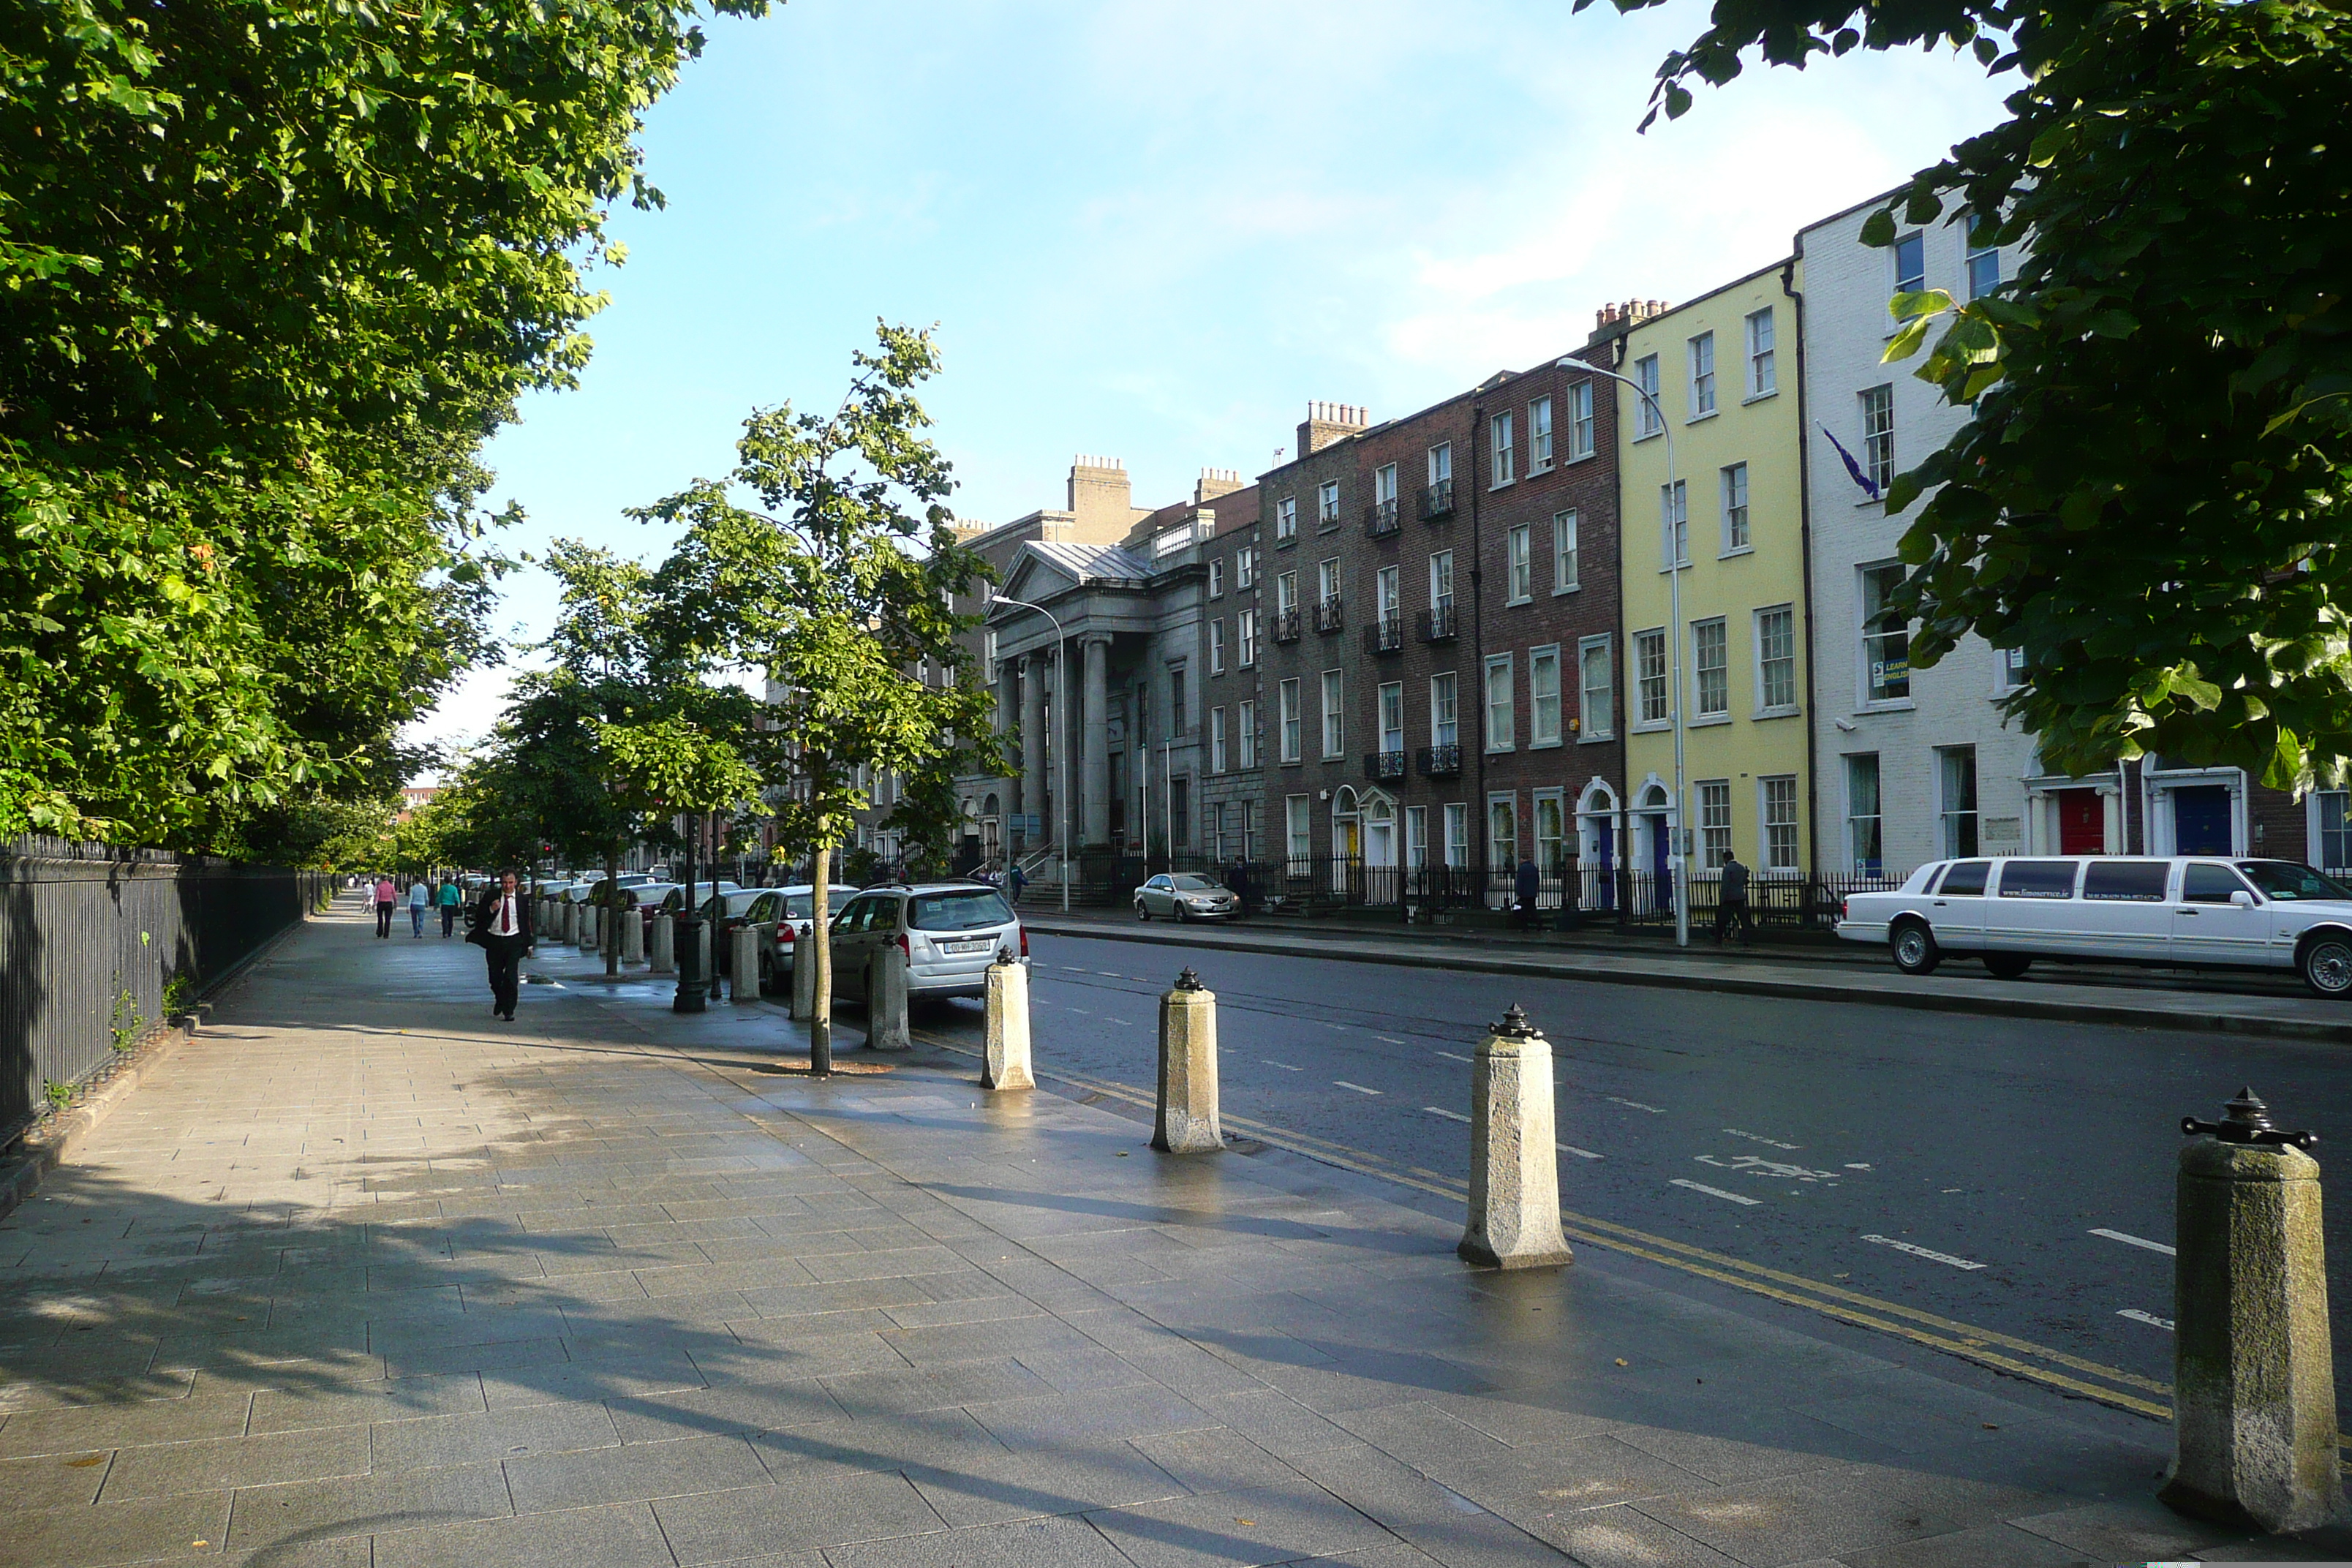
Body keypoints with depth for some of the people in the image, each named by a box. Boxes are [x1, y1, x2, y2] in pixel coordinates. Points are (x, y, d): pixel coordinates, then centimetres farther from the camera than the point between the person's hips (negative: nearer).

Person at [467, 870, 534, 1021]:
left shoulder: (522, 899, 3)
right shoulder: (490, 896, 2)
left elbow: (526, 922, 11)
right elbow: (478, 916, 2)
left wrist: (528, 944, 12)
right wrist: (491, 910, -18)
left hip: (514, 942, -1)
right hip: (494, 941, 1)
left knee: (511, 976, -11)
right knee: (495, 977, 9)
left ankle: (509, 1011, -5)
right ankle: (499, 1001, 38)